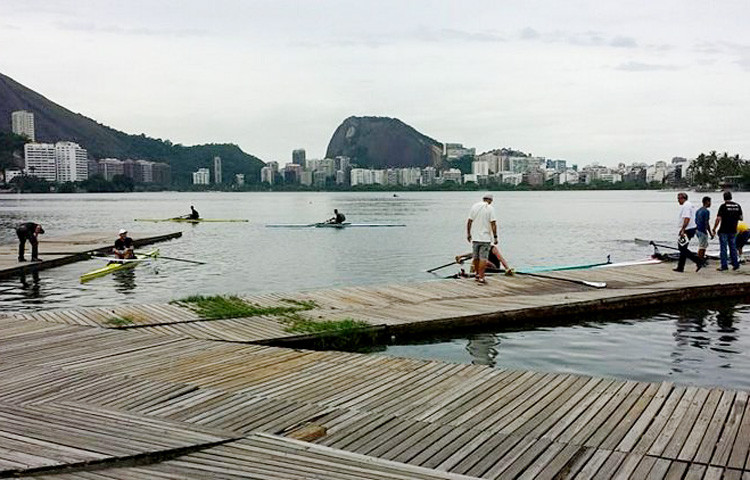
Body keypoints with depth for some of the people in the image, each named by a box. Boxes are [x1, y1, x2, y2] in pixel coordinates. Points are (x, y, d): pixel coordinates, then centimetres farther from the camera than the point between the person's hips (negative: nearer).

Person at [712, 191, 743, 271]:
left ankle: (724, 266, 0)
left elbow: (718, 219, -15)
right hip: (733, 231, 5)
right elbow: (740, 218, 8)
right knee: (733, 247, 15)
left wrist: (714, 229, -7)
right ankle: (736, 264, 16)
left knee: (723, 248, 0)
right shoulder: (737, 206, 3)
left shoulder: (723, 206, -12)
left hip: (724, 231, -5)